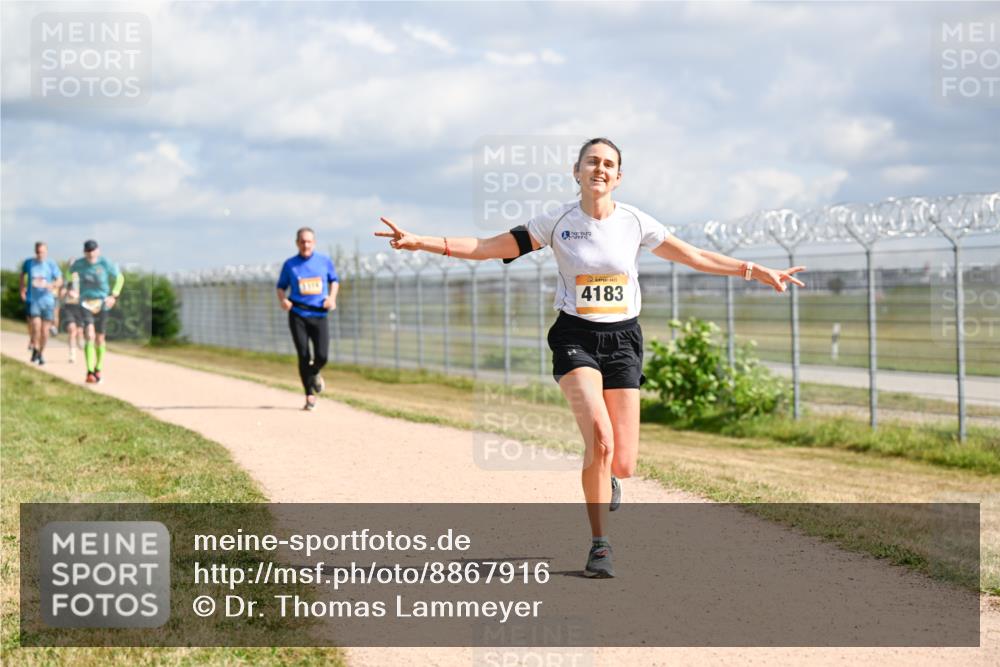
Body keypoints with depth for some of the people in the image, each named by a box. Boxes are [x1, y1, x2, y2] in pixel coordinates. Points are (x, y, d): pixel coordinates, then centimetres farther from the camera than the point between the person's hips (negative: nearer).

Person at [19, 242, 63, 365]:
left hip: (47, 301, 0)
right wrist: (22, 290, 15)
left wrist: (51, 285, -20)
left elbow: (59, 281, 1)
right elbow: (23, 274, 21)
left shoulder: (51, 265, -4)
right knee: (36, 327, -18)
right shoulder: (28, 263, 0)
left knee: (45, 330, 4)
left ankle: (41, 354, 26)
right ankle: (35, 350, 7)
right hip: (32, 301, 0)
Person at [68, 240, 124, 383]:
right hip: (85, 303, 0)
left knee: (100, 338, 8)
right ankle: (90, 372, -17)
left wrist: (114, 296, -5)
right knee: (89, 336, -16)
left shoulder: (105, 264, -8)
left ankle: (98, 369, 28)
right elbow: (71, 273, 20)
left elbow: (120, 278, 4)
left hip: (102, 304, 0)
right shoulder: (78, 264, -3)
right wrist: (72, 290, 5)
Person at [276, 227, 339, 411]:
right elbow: (281, 286, 11)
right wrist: (283, 299, -10)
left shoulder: (325, 261, 5)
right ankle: (310, 396, 4)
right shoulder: (290, 264, 3)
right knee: (304, 356, -7)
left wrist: (332, 297, 0)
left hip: (319, 315, 1)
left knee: (322, 356, -10)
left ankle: (314, 374, 26)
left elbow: (334, 280, 18)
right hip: (297, 315, -1)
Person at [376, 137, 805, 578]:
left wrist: (758, 272, 8)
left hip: (622, 339, 2)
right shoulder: (557, 222, -2)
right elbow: (486, 248, -3)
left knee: (623, 464, -5)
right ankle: (600, 545, -10)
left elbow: (695, 257, 10)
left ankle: (605, 476, 36)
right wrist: (420, 242, -12)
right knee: (600, 436, -25)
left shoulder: (635, 222, 1)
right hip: (575, 338, -2)